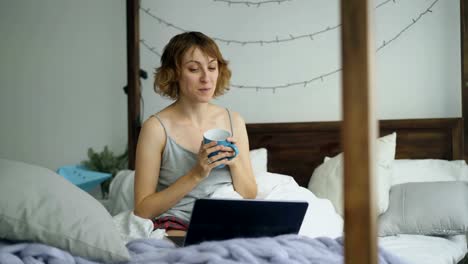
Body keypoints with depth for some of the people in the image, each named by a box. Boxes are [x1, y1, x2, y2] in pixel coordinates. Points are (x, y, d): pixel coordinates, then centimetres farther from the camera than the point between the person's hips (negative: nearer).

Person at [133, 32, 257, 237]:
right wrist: (196, 174, -16)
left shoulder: (234, 121, 9)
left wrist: (235, 162, -8)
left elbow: (250, 196, 13)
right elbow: (143, 210, -6)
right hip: (177, 227, -5)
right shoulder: (156, 127, -5)